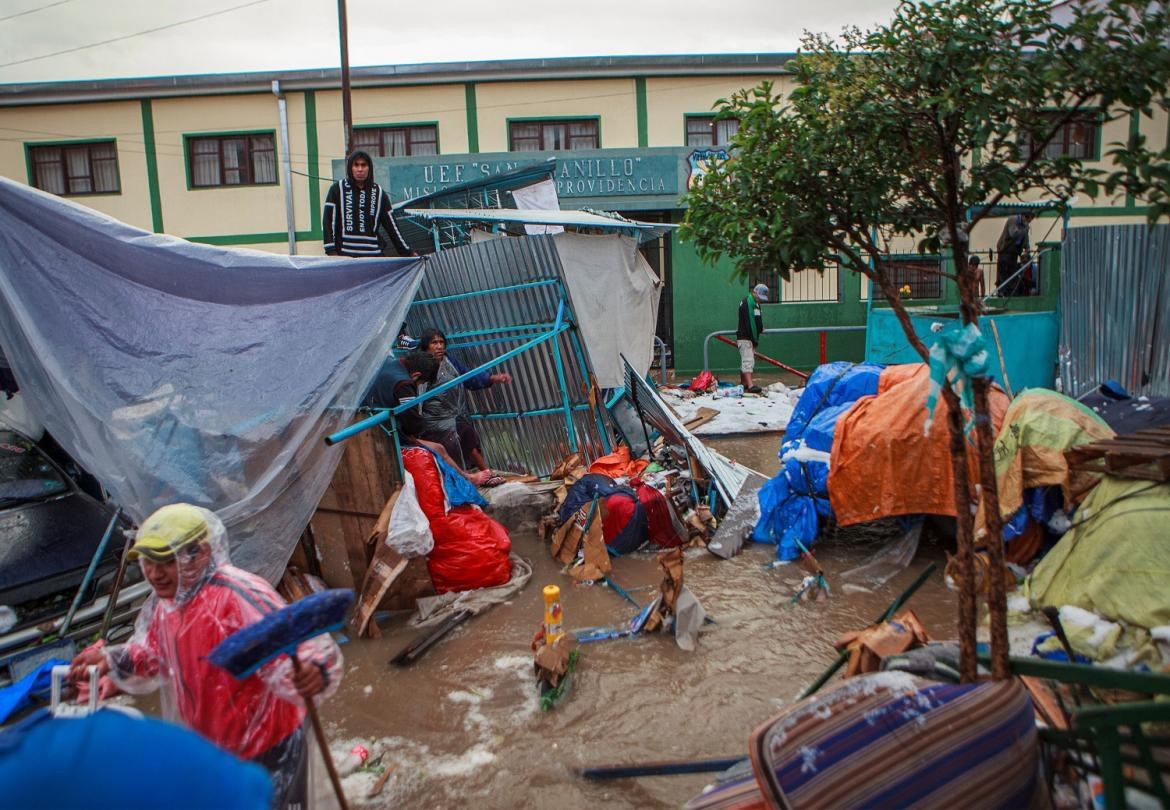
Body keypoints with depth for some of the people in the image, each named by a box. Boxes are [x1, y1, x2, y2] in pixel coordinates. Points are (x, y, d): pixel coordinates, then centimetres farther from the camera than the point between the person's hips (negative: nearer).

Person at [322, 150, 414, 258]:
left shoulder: (379, 193, 11)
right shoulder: (337, 189, 5)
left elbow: (391, 225, 14)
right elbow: (328, 221, 1)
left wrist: (407, 252, 12)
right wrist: (331, 252, -8)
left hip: (374, 255, 2)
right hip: (345, 255, -2)